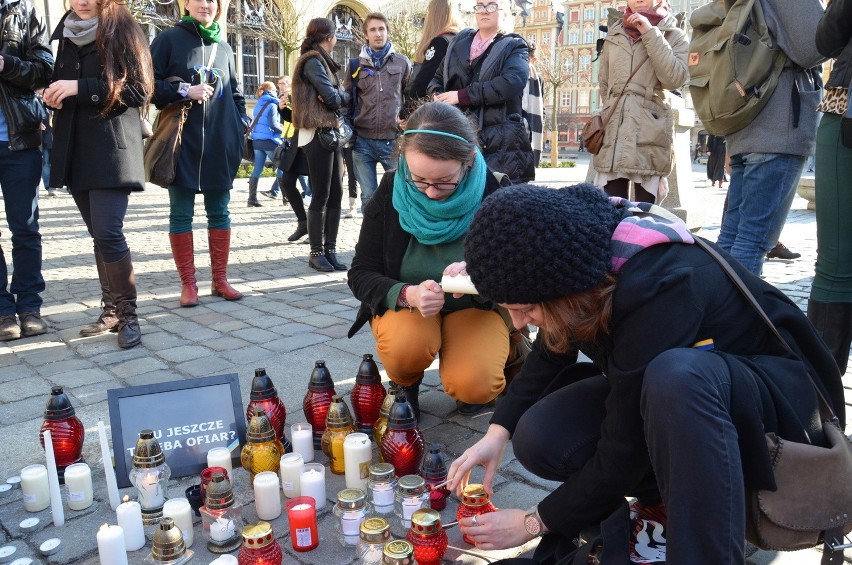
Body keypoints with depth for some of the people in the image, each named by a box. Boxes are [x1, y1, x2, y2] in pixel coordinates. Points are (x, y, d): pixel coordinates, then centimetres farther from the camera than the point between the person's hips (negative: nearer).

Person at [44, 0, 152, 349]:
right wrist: (54, 95, 3)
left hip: (112, 150, -6)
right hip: (76, 150, 6)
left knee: (108, 232, -15)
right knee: (99, 235, 8)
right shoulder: (66, 36, 16)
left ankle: (127, 314, -5)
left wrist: (81, 88, -16)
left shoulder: (123, 32, -1)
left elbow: (141, 90, -9)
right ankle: (111, 309, 16)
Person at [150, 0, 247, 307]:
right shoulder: (169, 39, 1)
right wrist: (184, 91, -15)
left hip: (220, 143, 4)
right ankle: (188, 283, 8)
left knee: (219, 212, 6)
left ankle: (220, 280, 14)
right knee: (181, 213, 0)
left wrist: (240, 124, 7)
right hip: (181, 141, -4)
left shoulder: (224, 48, 15)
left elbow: (235, 93, 21)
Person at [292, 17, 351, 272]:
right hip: (318, 135, -9)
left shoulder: (321, 61, 21)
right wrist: (347, 95, 5)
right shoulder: (313, 62, -9)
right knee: (321, 196, -6)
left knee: (335, 194, 5)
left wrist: (338, 96, -8)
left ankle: (330, 250, 9)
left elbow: (333, 96, 13)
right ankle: (316, 252, 1)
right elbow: (333, 97, -15)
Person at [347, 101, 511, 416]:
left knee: (472, 386, -27)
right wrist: (408, 295, -35)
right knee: (405, 348, -33)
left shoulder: (493, 193, -19)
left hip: (475, 307, -1)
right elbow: (361, 275, -13)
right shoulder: (390, 191, -16)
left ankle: (486, 383, 11)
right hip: (405, 302, 1)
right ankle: (405, 383, 4)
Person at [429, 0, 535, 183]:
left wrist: (462, 95, -16)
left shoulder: (515, 46, 6)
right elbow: (438, 77, 24)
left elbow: (512, 82, -14)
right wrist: (437, 96, -1)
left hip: (501, 142, -4)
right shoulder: (460, 40, 20)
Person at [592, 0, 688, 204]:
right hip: (612, 132, 3)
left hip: (650, 133, -3)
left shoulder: (675, 36, 7)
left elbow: (675, 78, -11)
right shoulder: (614, 34, 17)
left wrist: (650, 33, -9)